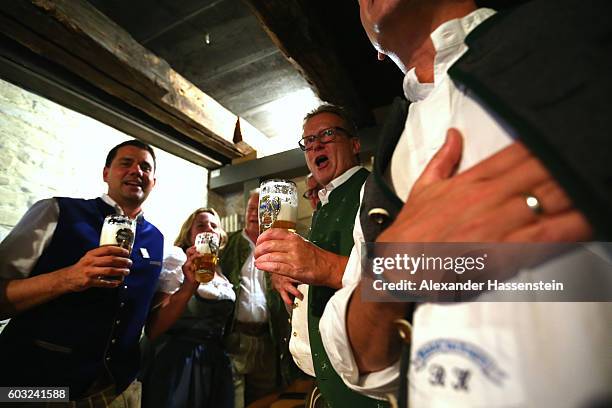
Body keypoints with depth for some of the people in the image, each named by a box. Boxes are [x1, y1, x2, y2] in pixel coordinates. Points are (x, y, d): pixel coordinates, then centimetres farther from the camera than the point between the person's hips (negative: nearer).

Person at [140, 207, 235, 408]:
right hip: (176, 364, -6)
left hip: (215, 364, 6)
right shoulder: (177, 260, -11)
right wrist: (188, 286, -31)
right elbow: (152, 330, -18)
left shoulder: (221, 273, 7)